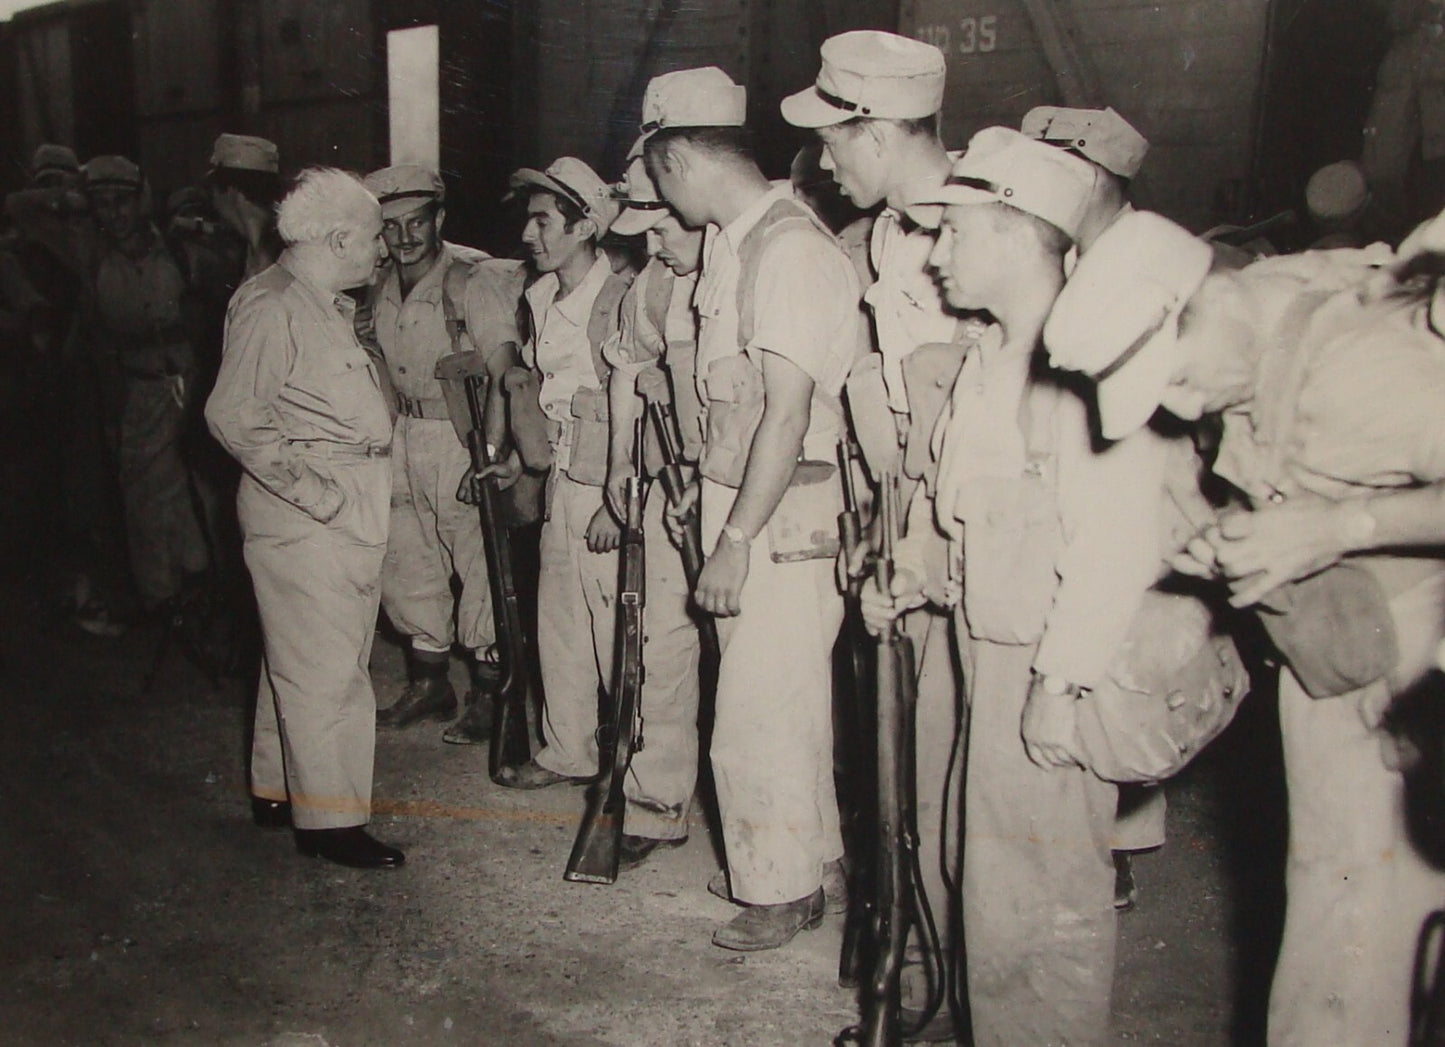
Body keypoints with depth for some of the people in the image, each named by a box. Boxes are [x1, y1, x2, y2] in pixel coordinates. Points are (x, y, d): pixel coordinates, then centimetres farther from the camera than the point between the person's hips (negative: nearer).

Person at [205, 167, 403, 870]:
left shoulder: (328, 305, 16)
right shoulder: (272, 305, -14)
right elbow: (232, 415, -19)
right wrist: (310, 487, -19)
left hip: (347, 510, 10)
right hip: (304, 519, -10)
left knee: (296, 658, 17)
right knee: (325, 667, -4)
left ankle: (278, 791, 29)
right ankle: (329, 820, 6)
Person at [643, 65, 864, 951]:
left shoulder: (788, 246, -17)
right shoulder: (733, 243, 12)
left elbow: (787, 412, -22)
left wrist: (737, 539, -20)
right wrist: (708, 487, 14)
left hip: (785, 522, -9)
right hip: (745, 508, 9)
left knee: (759, 713, 1)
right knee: (786, 701, 18)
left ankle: (785, 891, 19)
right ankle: (817, 861, 34)